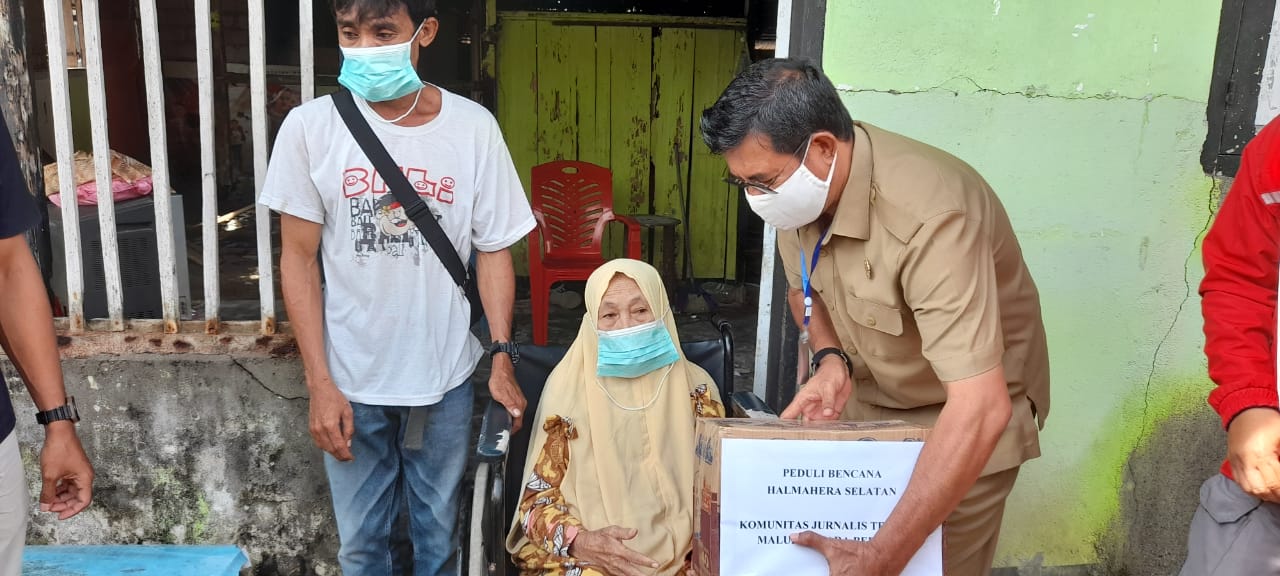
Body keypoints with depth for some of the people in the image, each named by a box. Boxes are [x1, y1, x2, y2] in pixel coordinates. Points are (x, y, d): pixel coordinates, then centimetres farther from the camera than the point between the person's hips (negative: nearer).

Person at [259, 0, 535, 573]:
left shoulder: (473, 127, -7)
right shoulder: (310, 127, -9)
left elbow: (493, 251, 0)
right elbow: (299, 258, -5)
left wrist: (501, 357, -6)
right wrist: (320, 385, -8)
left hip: (444, 378, 1)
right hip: (351, 381, 0)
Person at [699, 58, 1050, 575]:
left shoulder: (927, 216, -36)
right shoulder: (795, 184, -14)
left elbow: (980, 409, -40)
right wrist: (830, 359, -15)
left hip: (965, 420, -6)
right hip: (863, 396, 6)